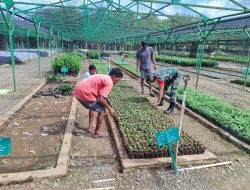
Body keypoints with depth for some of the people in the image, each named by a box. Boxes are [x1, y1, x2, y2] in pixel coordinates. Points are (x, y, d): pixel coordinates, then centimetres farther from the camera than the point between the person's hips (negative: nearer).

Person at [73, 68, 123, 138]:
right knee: (101, 111, 5)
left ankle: (90, 126, 39)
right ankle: (97, 132, 17)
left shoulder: (102, 77, 22)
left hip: (77, 91, 10)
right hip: (84, 93, -10)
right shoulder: (109, 82, -7)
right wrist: (109, 108, 0)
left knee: (93, 106, 32)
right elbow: (100, 99, -14)